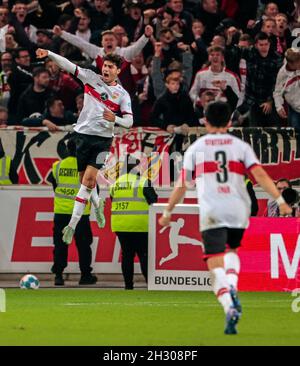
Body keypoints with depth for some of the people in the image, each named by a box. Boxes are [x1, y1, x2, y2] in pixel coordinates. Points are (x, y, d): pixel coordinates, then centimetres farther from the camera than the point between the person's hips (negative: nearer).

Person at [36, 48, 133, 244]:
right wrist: (49, 54, -16)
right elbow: (69, 66, -4)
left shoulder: (123, 94, 2)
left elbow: (129, 121, 0)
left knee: (89, 178, -15)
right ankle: (97, 204, 42)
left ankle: (72, 224, -15)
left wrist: (115, 119, -21)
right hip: (83, 134, 2)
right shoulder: (92, 78, 4)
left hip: (103, 139, -2)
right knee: (84, 178, 9)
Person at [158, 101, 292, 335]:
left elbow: (182, 186, 9)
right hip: (239, 210, 2)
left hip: (211, 213, -2)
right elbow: (260, 175, -4)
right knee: (233, 250, 28)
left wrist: (168, 212, 20)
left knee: (216, 265, -5)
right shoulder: (241, 146, 9)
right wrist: (280, 200, -4)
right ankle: (233, 287, -1)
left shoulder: (195, 148, 9)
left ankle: (230, 307, -28)